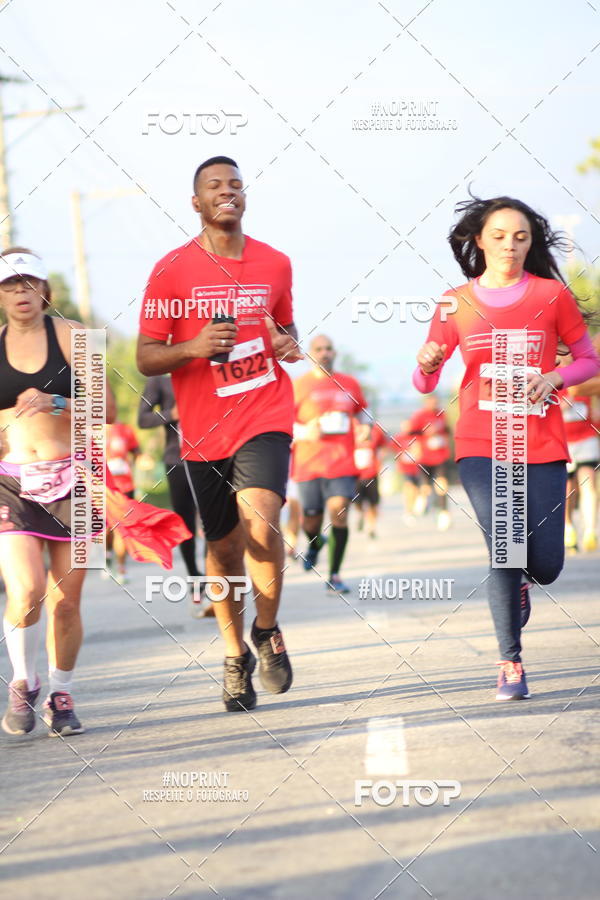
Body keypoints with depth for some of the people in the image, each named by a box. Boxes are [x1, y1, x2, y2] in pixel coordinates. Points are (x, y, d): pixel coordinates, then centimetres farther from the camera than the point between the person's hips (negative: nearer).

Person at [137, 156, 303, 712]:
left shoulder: (275, 264, 7)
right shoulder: (172, 270, -1)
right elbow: (145, 359, -1)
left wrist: (289, 344, 1)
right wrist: (194, 347, -20)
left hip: (265, 419, 0)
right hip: (204, 430, 0)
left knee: (261, 526, -23)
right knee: (223, 548, 8)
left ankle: (267, 630, 2)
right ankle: (235, 657, 30)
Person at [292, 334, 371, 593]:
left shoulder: (350, 384, 11)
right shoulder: (297, 386, 1)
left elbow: (362, 410, 27)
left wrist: (365, 426, 5)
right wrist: (305, 432, -17)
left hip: (342, 462, 1)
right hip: (308, 462, -1)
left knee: (339, 511, -16)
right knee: (311, 519, 6)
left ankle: (334, 576, -10)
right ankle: (314, 544, 46)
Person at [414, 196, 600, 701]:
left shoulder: (551, 294, 2)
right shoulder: (457, 303, 4)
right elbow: (425, 383, 6)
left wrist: (553, 378, -11)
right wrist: (427, 364, -17)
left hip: (542, 446, 1)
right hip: (481, 446, -1)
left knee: (546, 566, 0)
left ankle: (520, 582, 38)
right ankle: (511, 664, 0)